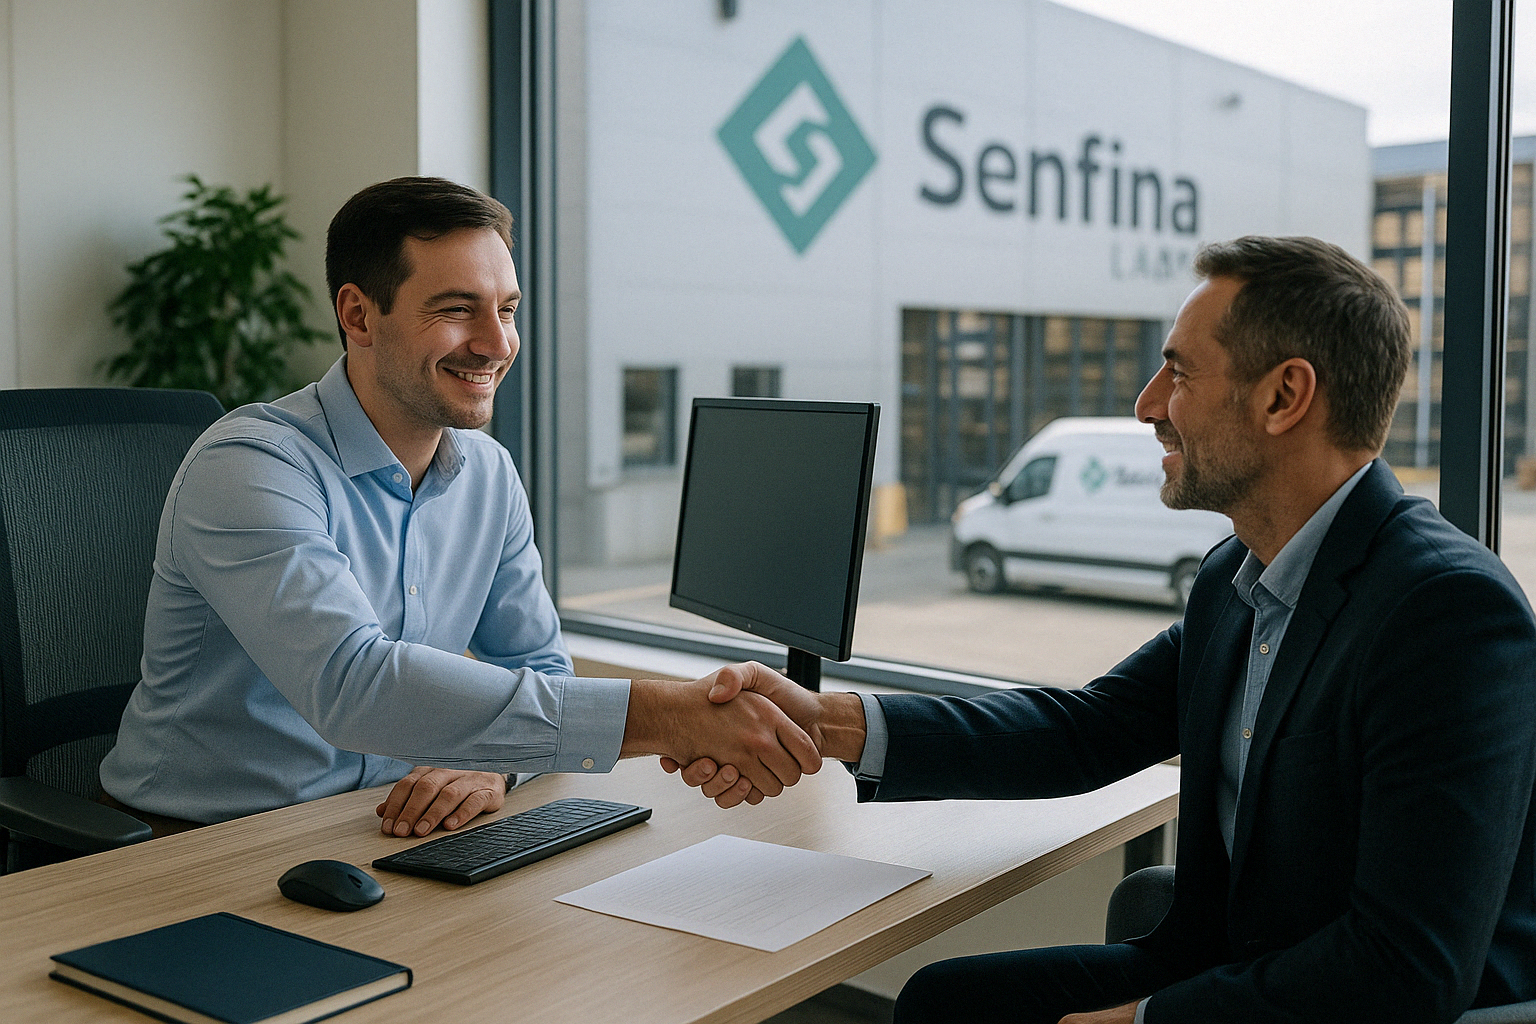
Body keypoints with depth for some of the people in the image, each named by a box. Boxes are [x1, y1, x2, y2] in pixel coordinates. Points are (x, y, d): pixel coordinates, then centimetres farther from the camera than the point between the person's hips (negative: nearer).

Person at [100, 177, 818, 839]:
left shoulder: (490, 475, 4)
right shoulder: (248, 470, -20)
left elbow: (539, 668, 9)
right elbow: (353, 686, -34)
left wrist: (493, 762, -16)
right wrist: (658, 716, -39)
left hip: (379, 835, 6)